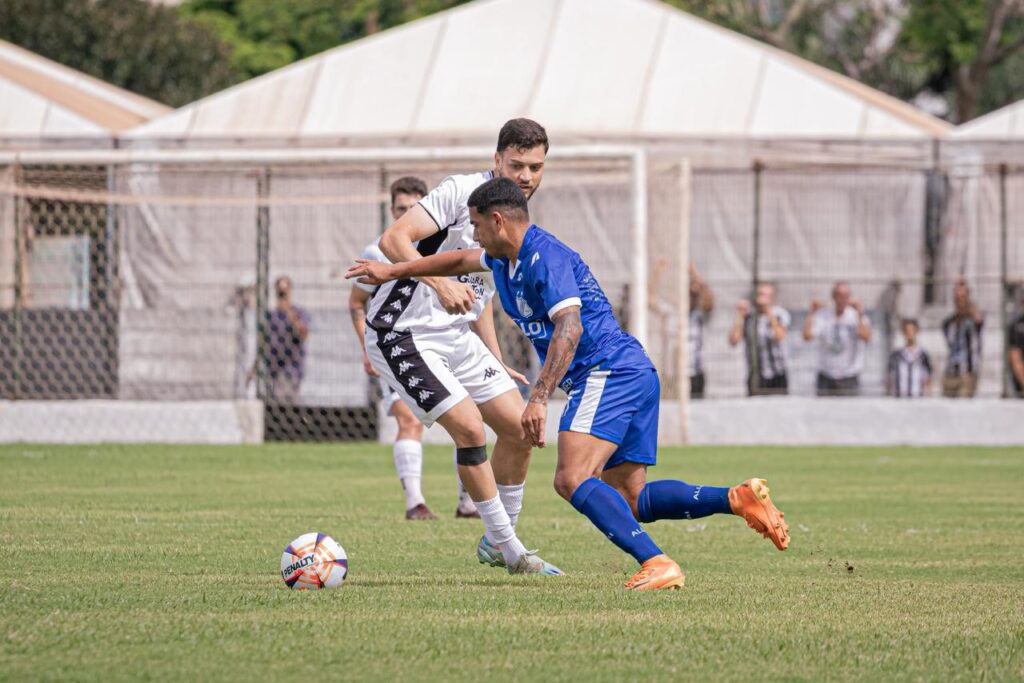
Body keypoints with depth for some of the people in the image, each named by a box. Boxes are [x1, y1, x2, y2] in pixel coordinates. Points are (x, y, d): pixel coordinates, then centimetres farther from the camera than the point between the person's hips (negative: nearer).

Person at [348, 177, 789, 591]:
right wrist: (393, 271, 44)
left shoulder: (545, 256, -12)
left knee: (572, 479, -24)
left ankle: (657, 564, -35)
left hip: (609, 372, -10)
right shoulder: (508, 258, 19)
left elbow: (569, 328, -24)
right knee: (628, 499, 5)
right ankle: (738, 498, -3)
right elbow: (460, 261, 39)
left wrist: (538, 399, -30)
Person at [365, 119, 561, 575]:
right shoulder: (461, 192, -17)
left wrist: (497, 363, 19)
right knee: (469, 426, -18)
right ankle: (509, 550, -7)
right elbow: (393, 239, -27)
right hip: (402, 333, -9)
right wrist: (440, 282, -41)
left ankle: (496, 545, 20)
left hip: (455, 335, 9)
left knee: (519, 427, 4)